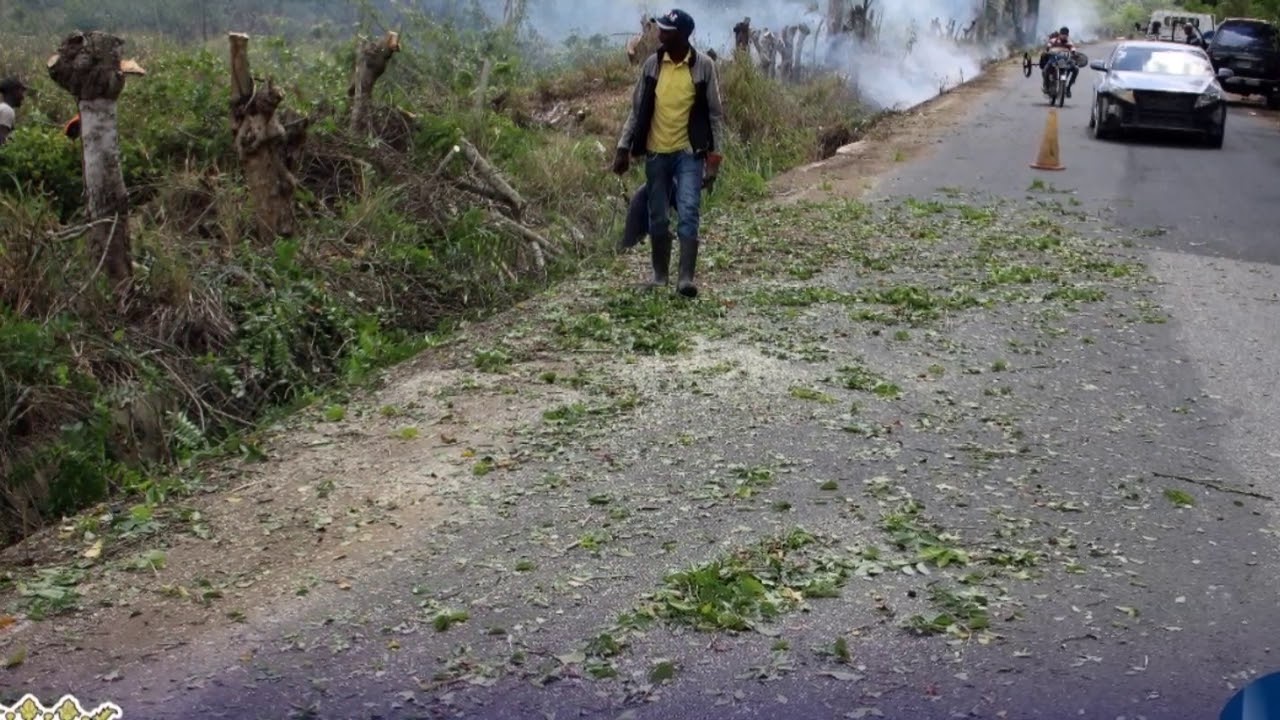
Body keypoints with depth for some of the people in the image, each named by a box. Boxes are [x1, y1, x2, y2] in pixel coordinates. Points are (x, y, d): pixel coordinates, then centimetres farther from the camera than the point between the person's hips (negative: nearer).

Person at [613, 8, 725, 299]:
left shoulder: (703, 66, -5)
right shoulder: (652, 64, 2)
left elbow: (715, 112, -1)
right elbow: (638, 110, 8)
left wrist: (715, 152, -6)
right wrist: (624, 147, 5)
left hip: (689, 152, -3)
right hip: (656, 152, 3)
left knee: (688, 213, -13)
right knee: (658, 218, 8)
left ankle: (686, 278, -14)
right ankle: (660, 275, 22)